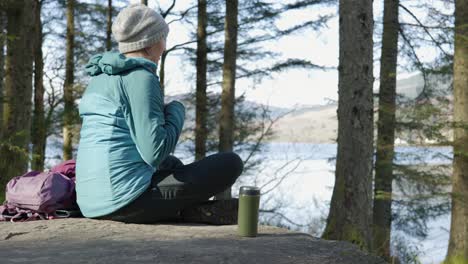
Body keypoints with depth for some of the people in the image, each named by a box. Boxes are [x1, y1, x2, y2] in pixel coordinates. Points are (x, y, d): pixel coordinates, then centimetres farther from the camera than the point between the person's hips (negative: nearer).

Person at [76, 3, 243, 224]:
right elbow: (155, 152, -20)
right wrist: (177, 111, -2)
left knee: (173, 164, 36)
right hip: (126, 199, -10)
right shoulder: (141, 77, -12)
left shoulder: (101, 77, 16)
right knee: (231, 164, -2)